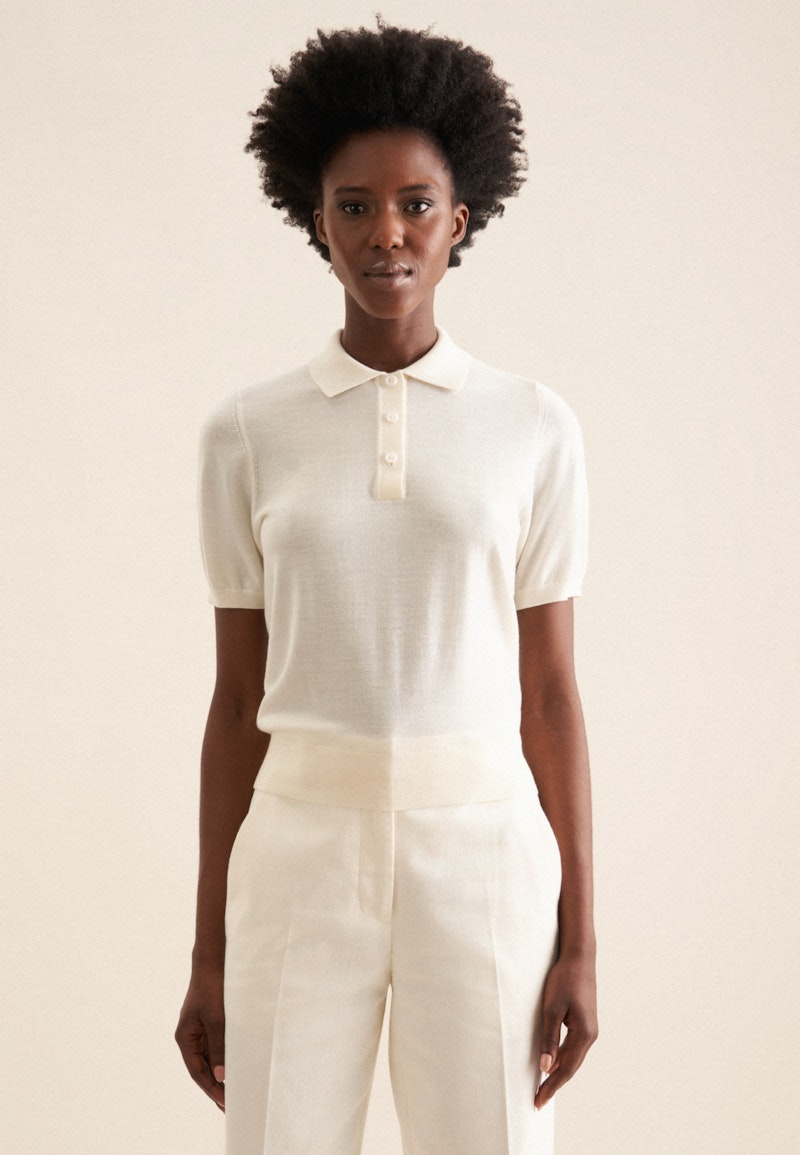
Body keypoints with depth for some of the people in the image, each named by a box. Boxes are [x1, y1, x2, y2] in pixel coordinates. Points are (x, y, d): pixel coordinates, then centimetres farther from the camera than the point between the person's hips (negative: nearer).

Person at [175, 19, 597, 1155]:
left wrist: (579, 940, 1)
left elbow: (551, 690, 3)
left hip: (483, 847, 0)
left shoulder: (535, 429, 2)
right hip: (301, 847, 1)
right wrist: (210, 955, 6)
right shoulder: (248, 432, 3)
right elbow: (238, 698, 5)